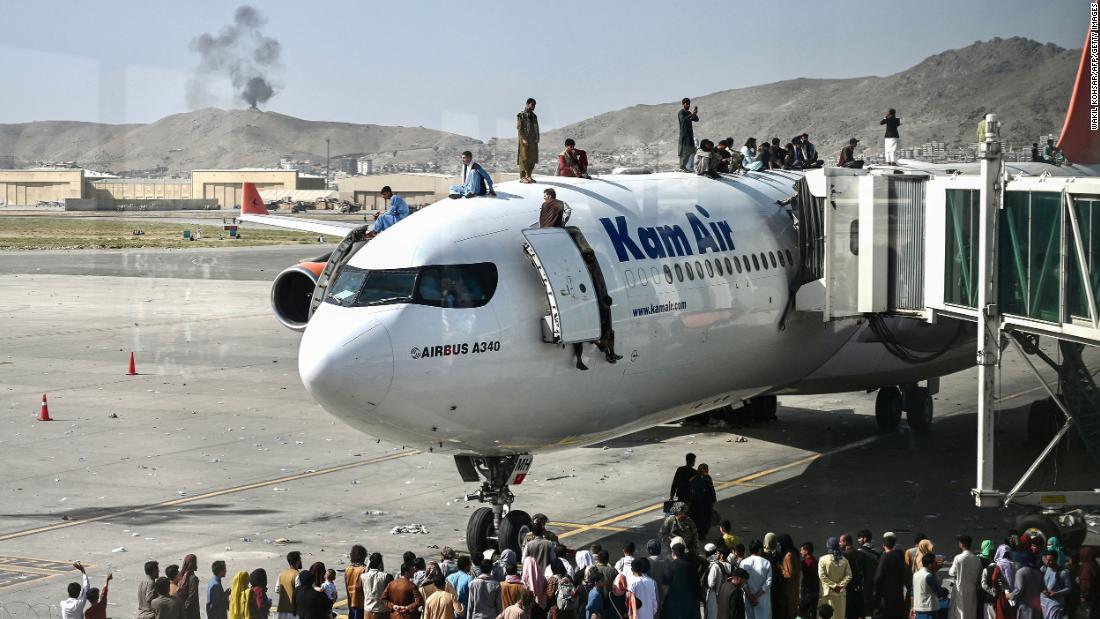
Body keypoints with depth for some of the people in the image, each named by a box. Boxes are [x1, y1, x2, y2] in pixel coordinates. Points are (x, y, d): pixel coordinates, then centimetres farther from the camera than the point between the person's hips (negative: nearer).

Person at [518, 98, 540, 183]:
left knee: (533, 158, 5)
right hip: (525, 140, -7)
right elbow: (519, 128, -11)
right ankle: (522, 177, -4)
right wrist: (523, 139, -19)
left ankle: (528, 176, 13)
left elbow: (536, 128, 16)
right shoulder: (521, 115, -5)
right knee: (524, 158, -7)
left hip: (533, 140, 7)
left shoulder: (534, 116, 14)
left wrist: (537, 139, 4)